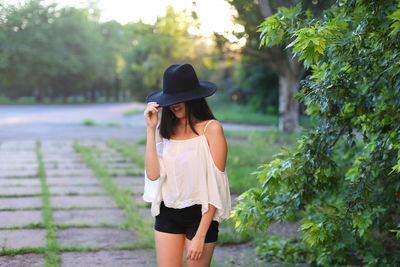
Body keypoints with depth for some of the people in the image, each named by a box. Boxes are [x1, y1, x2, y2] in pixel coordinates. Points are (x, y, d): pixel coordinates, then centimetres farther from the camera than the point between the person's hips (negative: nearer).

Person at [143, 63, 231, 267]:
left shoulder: (211, 129, -9)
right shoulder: (166, 129, 4)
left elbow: (216, 186, -11)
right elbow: (153, 174, -8)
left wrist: (200, 236, -14)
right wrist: (151, 129, -8)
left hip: (199, 214, -4)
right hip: (167, 214, 4)